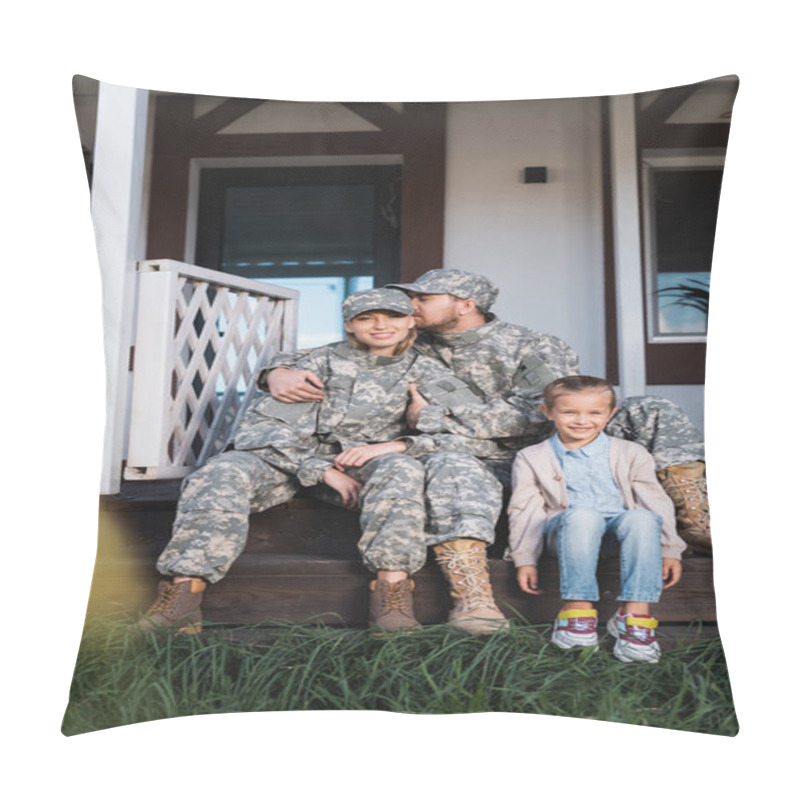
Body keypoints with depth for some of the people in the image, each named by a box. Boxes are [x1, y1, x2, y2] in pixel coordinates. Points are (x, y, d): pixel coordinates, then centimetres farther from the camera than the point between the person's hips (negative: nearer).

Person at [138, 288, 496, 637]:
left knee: (402, 470, -34)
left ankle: (392, 596, -42)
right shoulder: (322, 361, 8)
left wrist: (394, 445, -19)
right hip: (295, 459, 1)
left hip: (367, 463, 0)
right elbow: (266, 422, -3)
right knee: (219, 475, -26)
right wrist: (324, 471, -17)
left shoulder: (424, 371, 9)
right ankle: (181, 593, -34)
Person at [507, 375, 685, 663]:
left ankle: (636, 611, -37)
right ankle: (578, 607, -37)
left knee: (641, 518, -34)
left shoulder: (630, 454, 12)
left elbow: (656, 502, 11)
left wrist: (669, 551, 3)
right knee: (582, 515, -38)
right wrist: (525, 560, -1)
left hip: (617, 528, 2)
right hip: (566, 531, -1)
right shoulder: (531, 459, 10)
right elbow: (525, 512, 8)